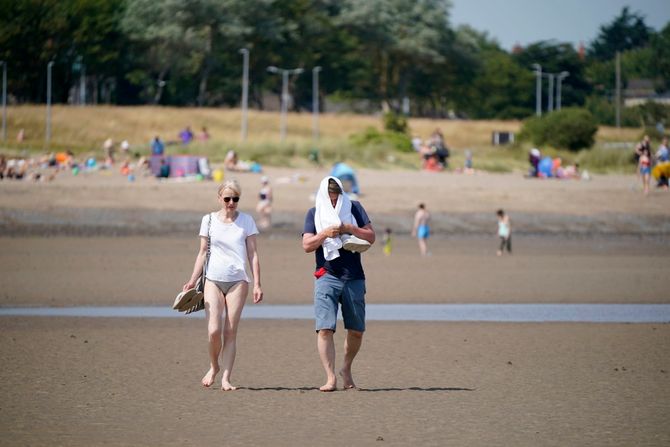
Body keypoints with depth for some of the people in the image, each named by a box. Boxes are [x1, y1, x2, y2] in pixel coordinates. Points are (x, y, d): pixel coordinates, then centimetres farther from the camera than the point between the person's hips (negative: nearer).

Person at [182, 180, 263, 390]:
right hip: (213, 279, 0)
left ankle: (226, 379, -1)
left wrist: (257, 284, -1)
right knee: (214, 330, -12)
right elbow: (202, 252, 10)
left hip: (237, 280, 0)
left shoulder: (246, 221, 5)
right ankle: (214, 366, 14)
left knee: (230, 332, -4)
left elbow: (253, 254, 5)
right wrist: (192, 280, 2)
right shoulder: (209, 220, 6)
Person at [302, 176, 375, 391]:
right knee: (325, 329, -13)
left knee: (356, 331, 6)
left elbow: (371, 237, 4)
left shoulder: (354, 208, 8)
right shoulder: (314, 213, 7)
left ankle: (346, 369, 29)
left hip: (354, 277, 1)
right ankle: (331, 378, -13)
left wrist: (349, 228, -11)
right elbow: (307, 245, 0)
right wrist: (325, 234, -15)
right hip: (327, 276, -1)